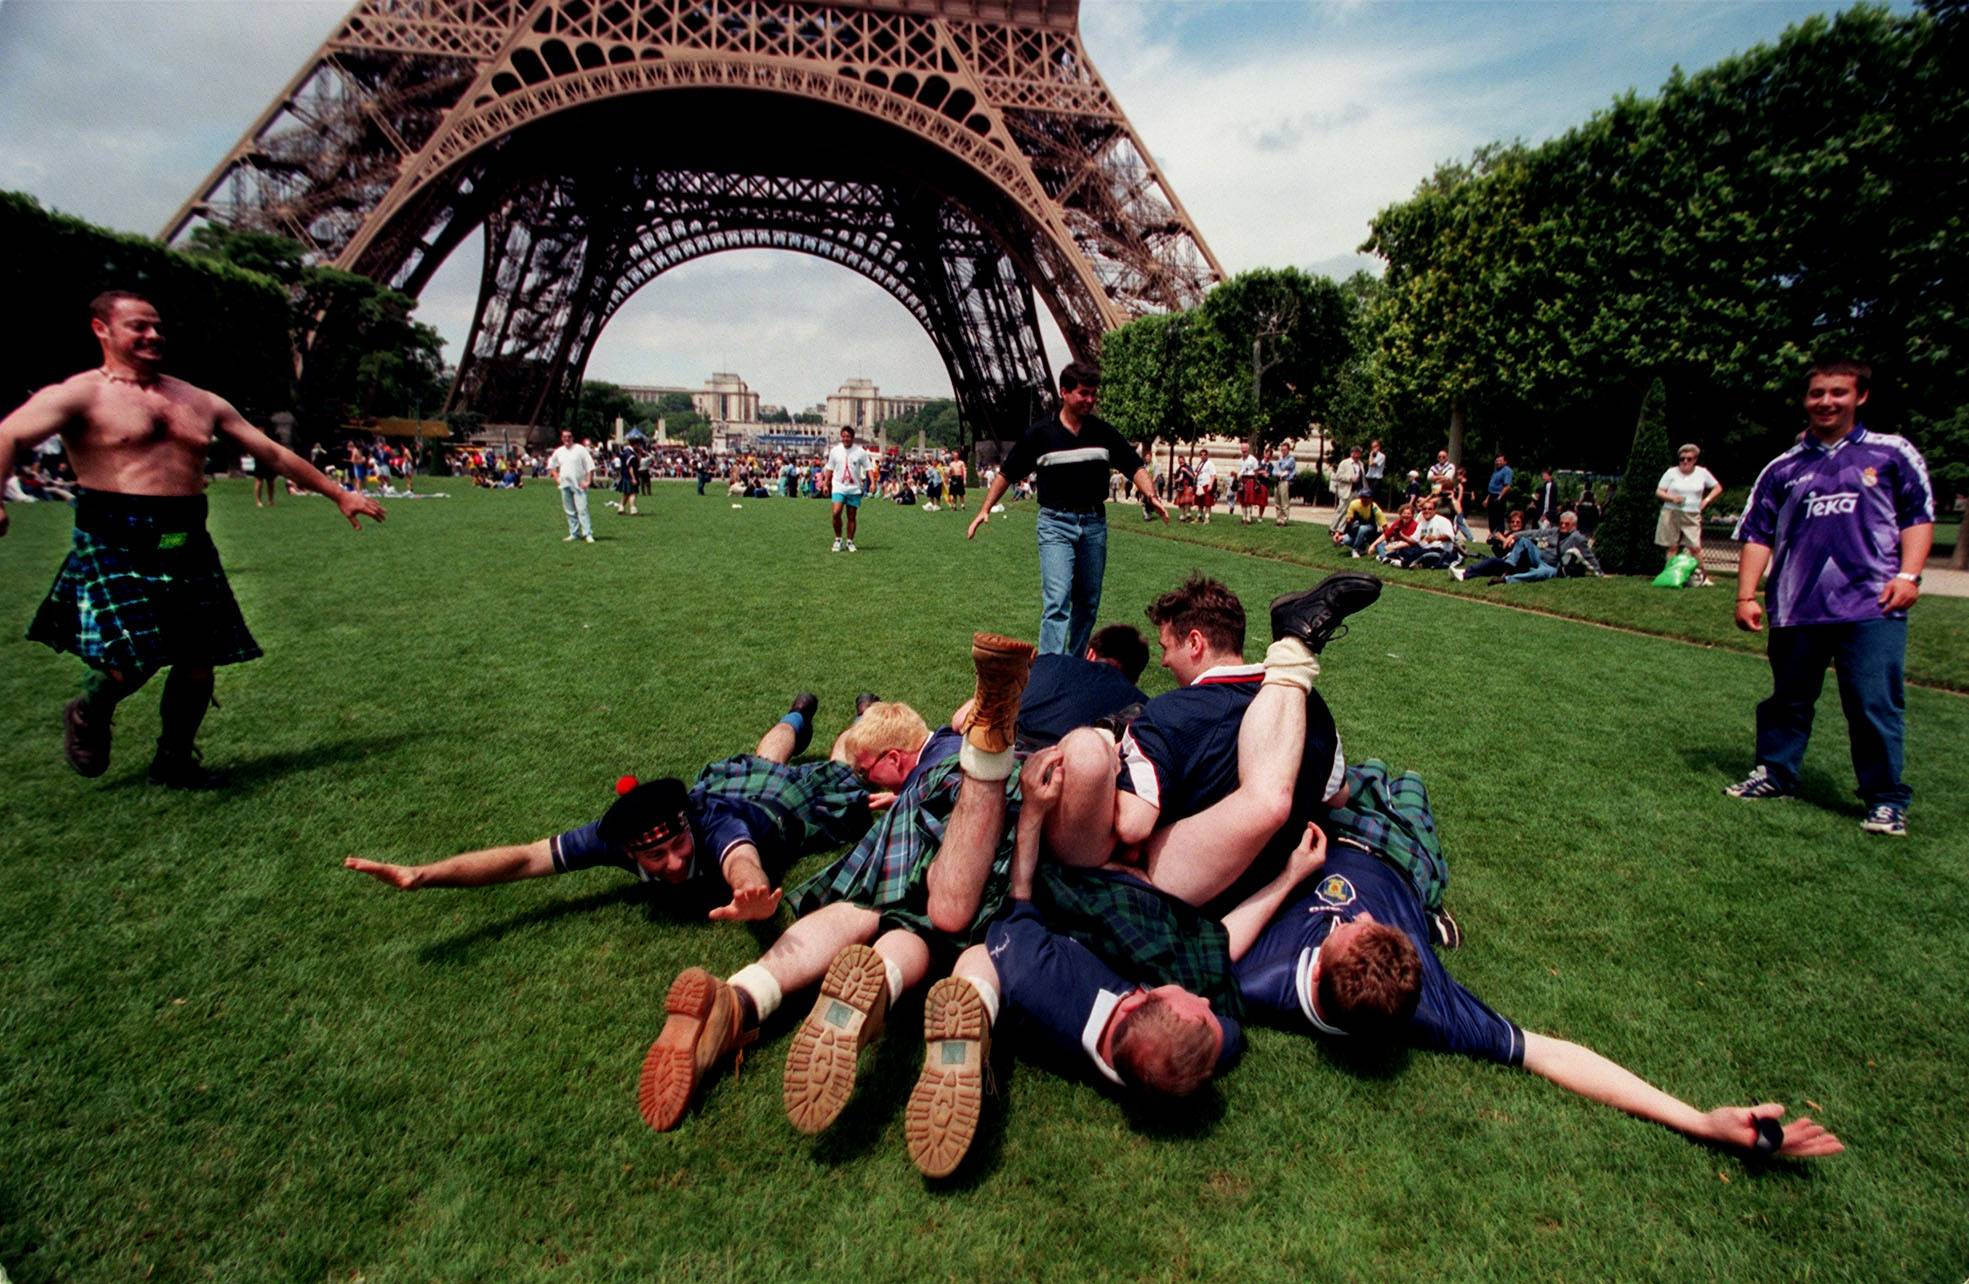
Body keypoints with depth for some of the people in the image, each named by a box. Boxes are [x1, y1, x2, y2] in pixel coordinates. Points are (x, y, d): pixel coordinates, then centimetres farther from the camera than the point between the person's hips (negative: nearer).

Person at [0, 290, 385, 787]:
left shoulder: (200, 402, 16)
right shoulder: (80, 395, -1)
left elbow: (273, 452, 20)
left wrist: (338, 493, 20)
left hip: (187, 544, 5)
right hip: (115, 544, -5)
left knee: (198, 662, 6)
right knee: (132, 661, -13)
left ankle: (173, 761, 26)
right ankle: (87, 715, 23)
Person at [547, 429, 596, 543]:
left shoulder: (580, 449, -4)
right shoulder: (558, 451, 11)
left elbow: (590, 466, -6)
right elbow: (551, 465, 25)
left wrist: (588, 481, -12)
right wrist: (556, 478, 13)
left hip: (579, 485, -5)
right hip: (564, 485, 5)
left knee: (582, 509, -12)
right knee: (569, 511, 9)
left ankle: (588, 534, -13)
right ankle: (574, 534, 17)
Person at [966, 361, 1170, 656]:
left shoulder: (1104, 431, 4)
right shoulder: (1040, 433, -3)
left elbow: (1135, 466, 5)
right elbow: (1007, 473, 4)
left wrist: (1151, 496, -12)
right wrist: (985, 510, 0)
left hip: (1094, 523, 4)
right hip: (1056, 524, -4)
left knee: (1088, 603, 13)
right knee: (1056, 601, -14)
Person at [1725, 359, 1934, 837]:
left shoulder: (1892, 453, 8)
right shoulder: (1782, 468, 12)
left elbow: (1919, 515, 8)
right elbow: (1757, 534, 9)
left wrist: (1908, 575, -5)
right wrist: (1746, 596, 2)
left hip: (1872, 606, -2)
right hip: (1795, 609, 2)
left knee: (1876, 705, -3)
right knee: (1788, 699, 12)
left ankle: (1886, 800, 9)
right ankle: (1775, 773, 25)